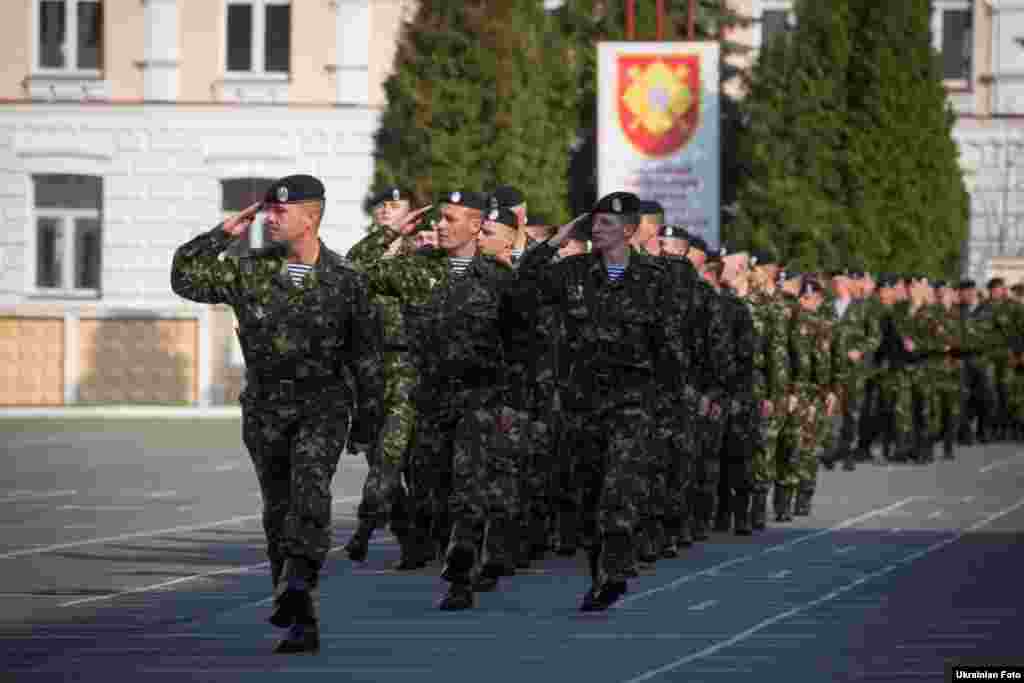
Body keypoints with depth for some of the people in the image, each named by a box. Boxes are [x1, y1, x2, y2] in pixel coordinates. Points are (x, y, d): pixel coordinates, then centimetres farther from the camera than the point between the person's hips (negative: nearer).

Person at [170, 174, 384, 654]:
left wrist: (366, 425, 4)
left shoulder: (344, 281, -4)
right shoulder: (249, 272, 2)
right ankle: (302, 622, 15)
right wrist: (223, 234, -7)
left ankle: (297, 585, -40)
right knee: (278, 513, 7)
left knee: (310, 489, -28)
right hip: (264, 408, 3)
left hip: (323, 405, -3)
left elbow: (365, 358, 3)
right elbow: (185, 278, -2)